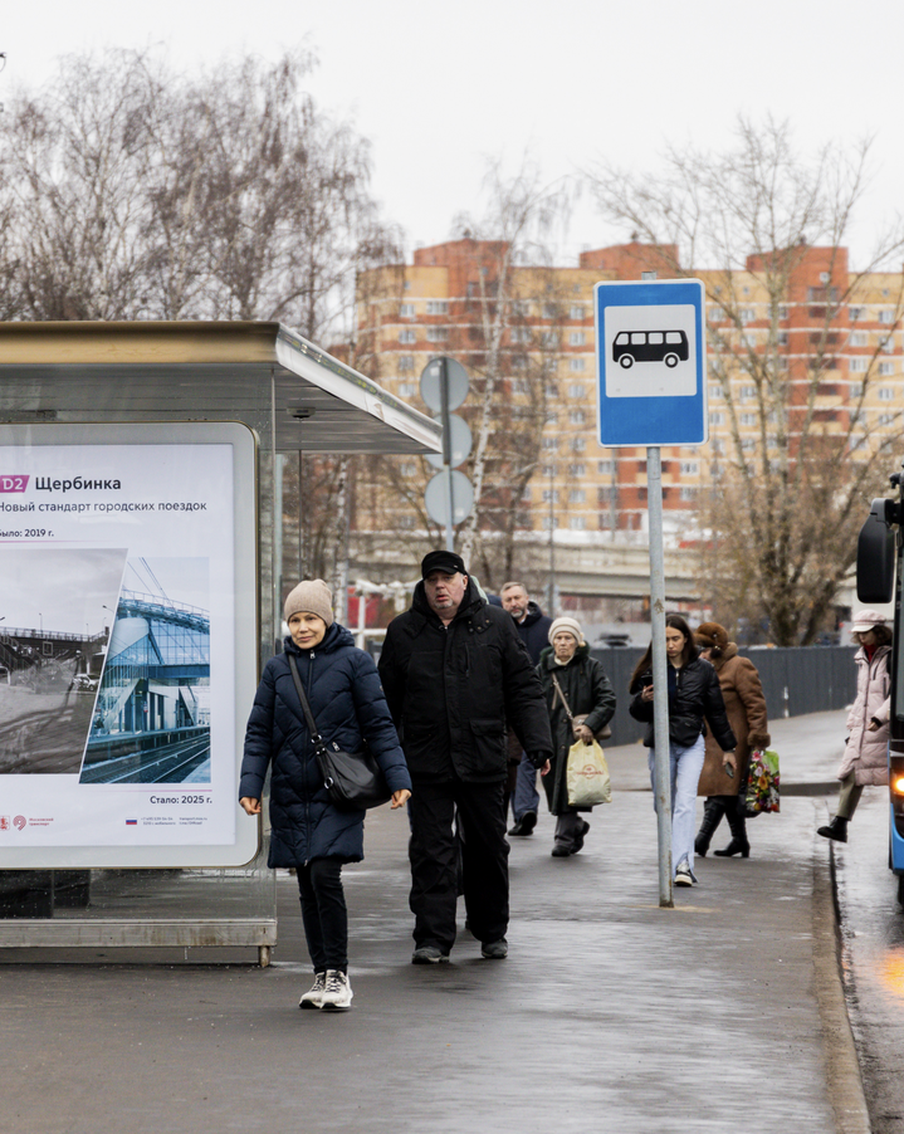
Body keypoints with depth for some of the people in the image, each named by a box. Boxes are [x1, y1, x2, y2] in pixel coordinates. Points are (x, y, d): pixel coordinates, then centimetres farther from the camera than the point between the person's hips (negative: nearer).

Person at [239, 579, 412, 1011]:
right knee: (307, 887, 6)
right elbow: (259, 732, 11)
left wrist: (397, 777, -5)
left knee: (325, 874, -16)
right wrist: (250, 785, 1)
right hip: (291, 793, 4)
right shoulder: (277, 668, 9)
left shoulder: (354, 662, 0)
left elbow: (379, 724, 1)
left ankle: (338, 974, -5)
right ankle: (322, 975, 15)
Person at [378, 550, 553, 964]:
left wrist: (537, 742, -3)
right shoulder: (404, 631, 5)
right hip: (425, 764, 0)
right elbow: (387, 698, 10)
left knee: (488, 849, 9)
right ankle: (433, 938, 0)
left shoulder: (495, 625, 5)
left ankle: (492, 933, 23)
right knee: (431, 852, -3)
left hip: (483, 761, 1)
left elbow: (523, 688, 6)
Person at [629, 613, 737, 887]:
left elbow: (716, 711, 12)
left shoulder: (702, 670, 3)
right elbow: (636, 713, 3)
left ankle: (683, 864, -26)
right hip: (661, 744, 2)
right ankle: (672, 862, 21)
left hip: (691, 744, -2)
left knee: (686, 802, -17)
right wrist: (643, 700, -21)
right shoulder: (651, 670, 1)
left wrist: (727, 748, 17)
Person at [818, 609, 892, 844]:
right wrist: (852, 723, 23)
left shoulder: (892, 657, -7)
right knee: (851, 775, -3)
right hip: (861, 728, 7)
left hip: (885, 729, -7)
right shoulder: (863, 659, 16)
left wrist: (880, 717, -24)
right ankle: (839, 824, -7)